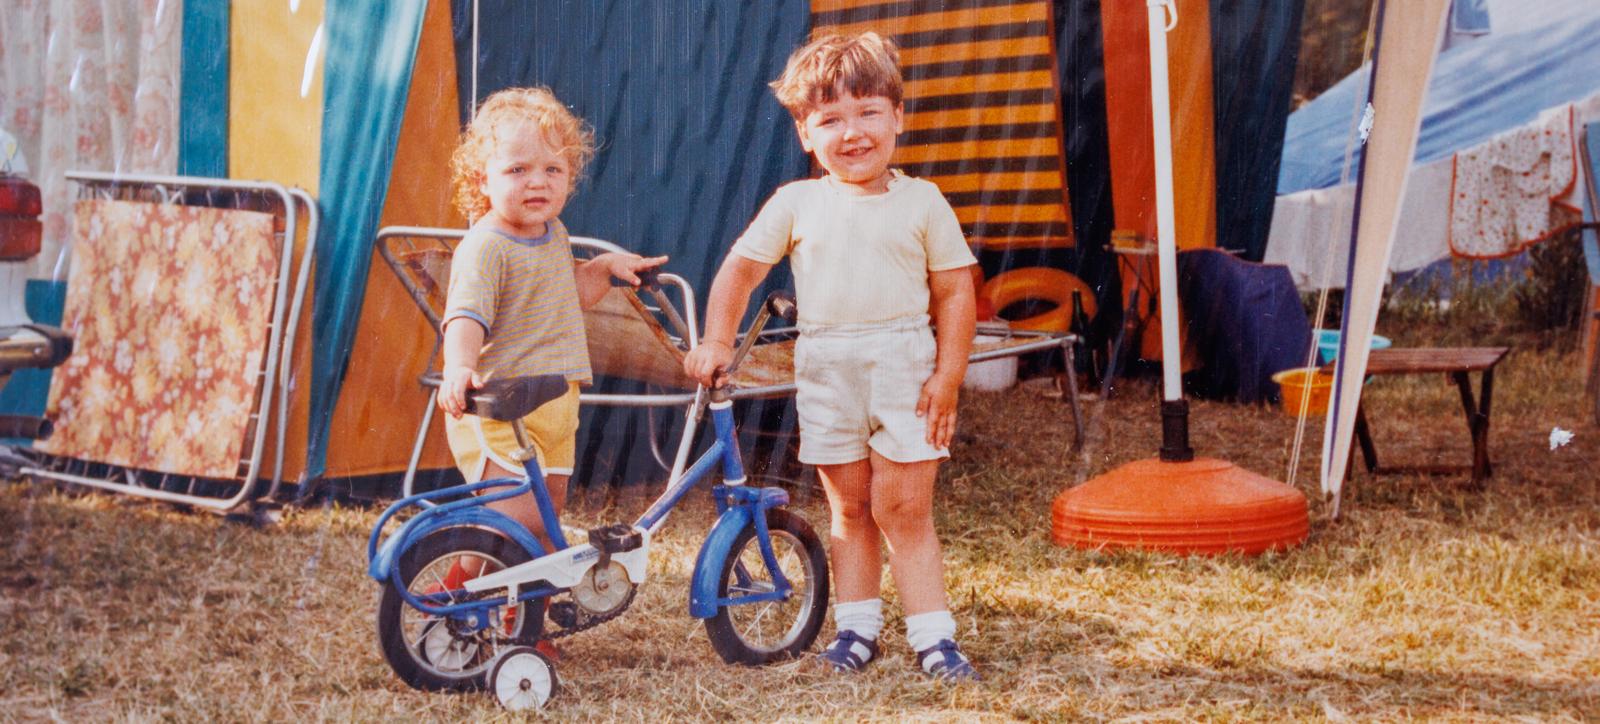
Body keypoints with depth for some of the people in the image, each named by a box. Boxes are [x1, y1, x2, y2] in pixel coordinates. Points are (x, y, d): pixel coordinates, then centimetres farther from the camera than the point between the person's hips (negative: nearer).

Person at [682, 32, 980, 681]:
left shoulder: (921, 203, -1)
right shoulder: (796, 204, 3)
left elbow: (954, 290, 0)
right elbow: (740, 269, 9)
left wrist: (948, 375, -6)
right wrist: (717, 342, 0)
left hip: (904, 366, -2)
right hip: (826, 371, 2)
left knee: (903, 510, -3)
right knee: (849, 509, 10)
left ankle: (932, 637, 3)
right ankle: (856, 626, 21)